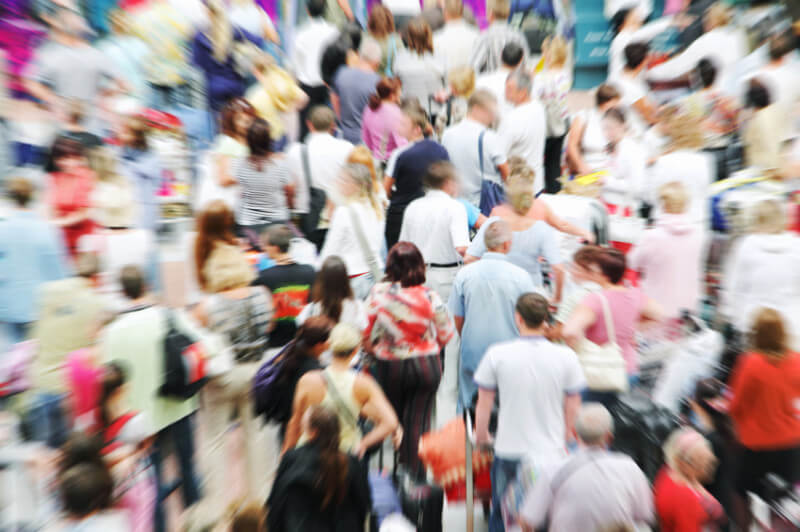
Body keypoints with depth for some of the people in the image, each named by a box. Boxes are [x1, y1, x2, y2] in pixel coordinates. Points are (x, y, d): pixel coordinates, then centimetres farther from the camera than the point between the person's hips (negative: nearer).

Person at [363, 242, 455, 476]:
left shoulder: (378, 293, -15)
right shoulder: (430, 296, -14)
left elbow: (366, 333, -8)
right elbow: (446, 333, -3)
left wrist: (375, 351, 12)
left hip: (390, 366, 1)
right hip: (427, 364, 0)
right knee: (419, 420, 13)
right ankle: (416, 473, 23)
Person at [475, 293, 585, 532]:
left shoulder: (497, 354, -12)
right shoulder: (566, 356, -9)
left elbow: (483, 404, -2)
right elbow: (573, 410, 2)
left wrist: (481, 437, 15)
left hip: (508, 453, 0)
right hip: (551, 455, 1)